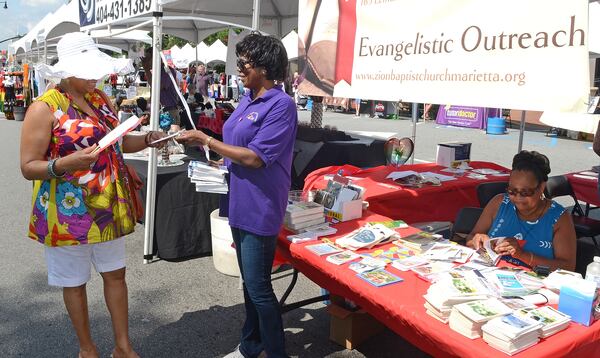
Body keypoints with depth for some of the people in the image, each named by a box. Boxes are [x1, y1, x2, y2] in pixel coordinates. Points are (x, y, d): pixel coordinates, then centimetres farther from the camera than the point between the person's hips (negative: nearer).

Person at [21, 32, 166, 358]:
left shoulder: (101, 99, 5)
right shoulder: (44, 108, -15)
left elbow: (117, 142, 14)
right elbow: (28, 167, -15)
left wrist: (148, 139, -4)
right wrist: (65, 164, -33)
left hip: (108, 206, 6)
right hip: (69, 212, -6)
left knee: (115, 274, 14)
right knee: (74, 282, 12)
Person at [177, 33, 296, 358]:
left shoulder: (281, 105, -16)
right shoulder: (247, 99, 10)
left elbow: (255, 157, -22)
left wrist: (206, 141, -17)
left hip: (260, 207, -9)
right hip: (239, 203, 9)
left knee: (258, 287, 1)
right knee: (250, 281, 20)